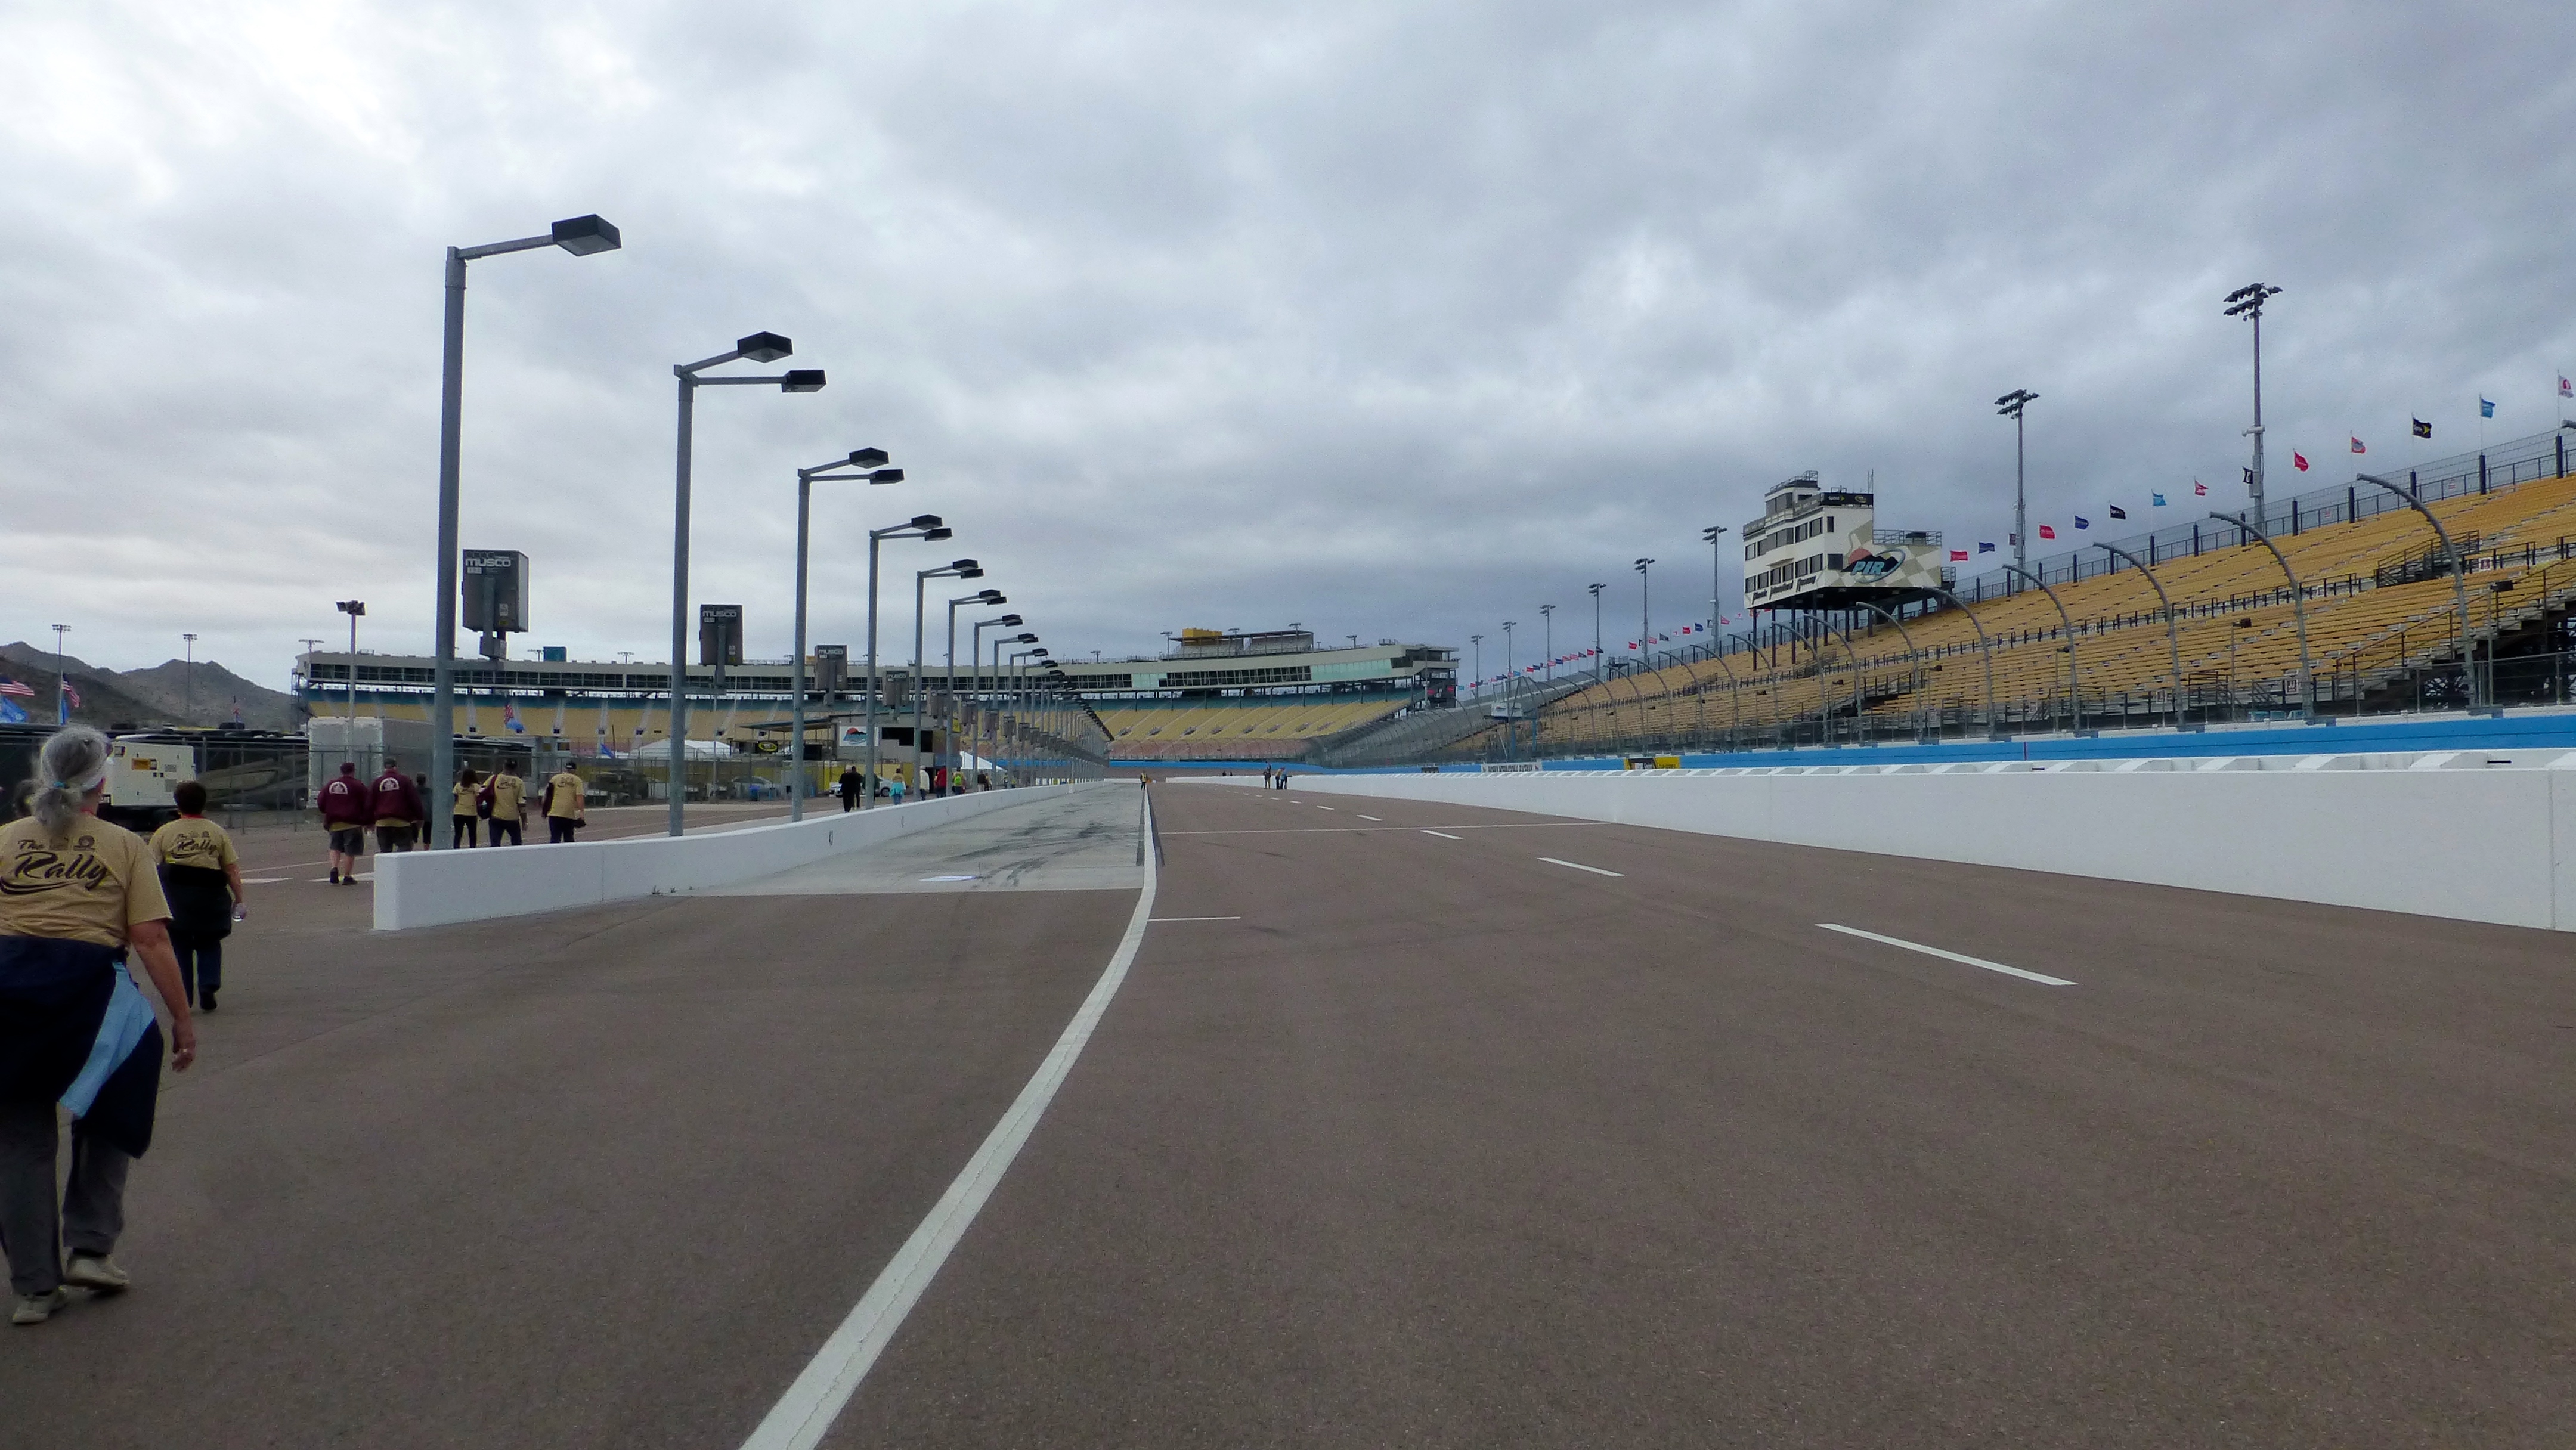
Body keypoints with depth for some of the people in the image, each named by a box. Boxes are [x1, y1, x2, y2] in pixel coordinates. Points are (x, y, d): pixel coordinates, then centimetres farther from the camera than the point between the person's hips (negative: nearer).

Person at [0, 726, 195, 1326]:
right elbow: (151, 940, -4)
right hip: (87, 986, -2)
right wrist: (182, 1018, 1)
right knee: (107, 1116, 22)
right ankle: (90, 1248, 16)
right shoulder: (124, 845, 2)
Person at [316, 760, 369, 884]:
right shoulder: (358, 786, -8)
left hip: (334, 822, 5)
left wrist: (328, 815, 24)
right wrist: (366, 822, 6)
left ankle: (334, 869, -2)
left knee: (335, 848, 19)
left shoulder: (330, 784, 7)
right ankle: (347, 877, 0)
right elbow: (366, 806, -5)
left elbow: (320, 801, 10)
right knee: (350, 851, 0)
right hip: (352, 823, -4)